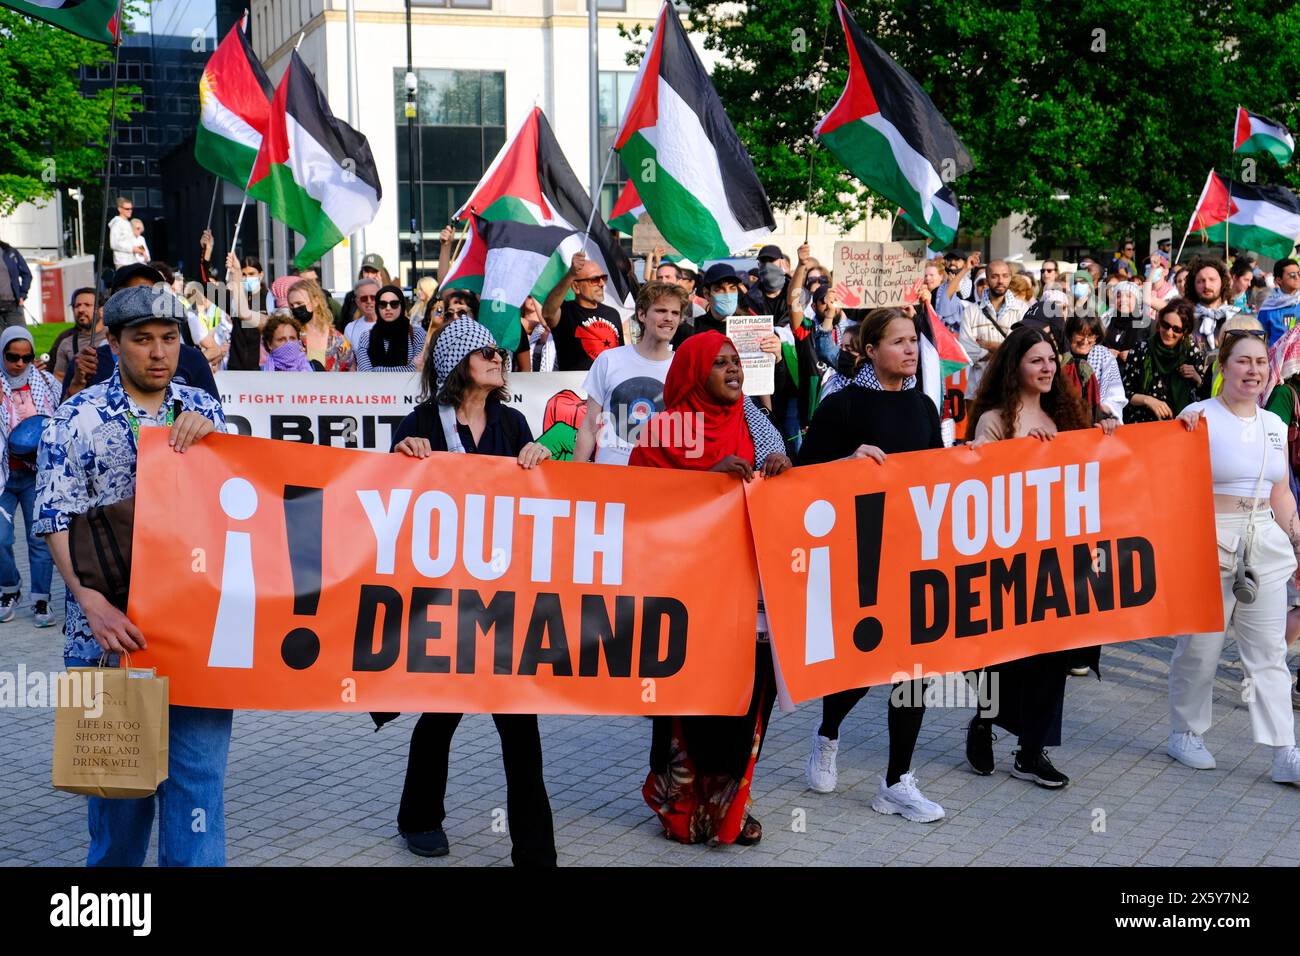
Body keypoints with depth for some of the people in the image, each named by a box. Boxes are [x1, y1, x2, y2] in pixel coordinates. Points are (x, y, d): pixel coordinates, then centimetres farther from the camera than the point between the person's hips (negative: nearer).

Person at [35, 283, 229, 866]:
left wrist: (208, 434, -10)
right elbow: (57, 522, -6)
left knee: (199, 761, -1)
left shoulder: (202, 410, 8)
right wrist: (94, 605, -20)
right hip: (113, 622, -2)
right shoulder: (78, 418, -2)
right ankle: (113, 859, 30)